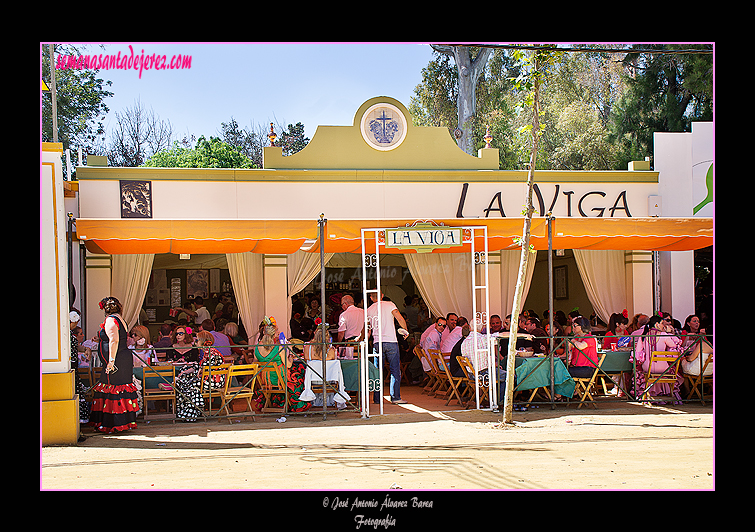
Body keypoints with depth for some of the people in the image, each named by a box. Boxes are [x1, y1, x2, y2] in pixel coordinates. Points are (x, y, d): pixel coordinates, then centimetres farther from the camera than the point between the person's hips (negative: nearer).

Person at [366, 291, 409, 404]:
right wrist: (405, 330, 8)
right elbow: (400, 319, -8)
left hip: (377, 343, 3)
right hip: (391, 341, -3)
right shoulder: (389, 305, 1)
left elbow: (368, 330, 13)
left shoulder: (369, 310, 10)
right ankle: (395, 397, -7)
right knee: (395, 370, -1)